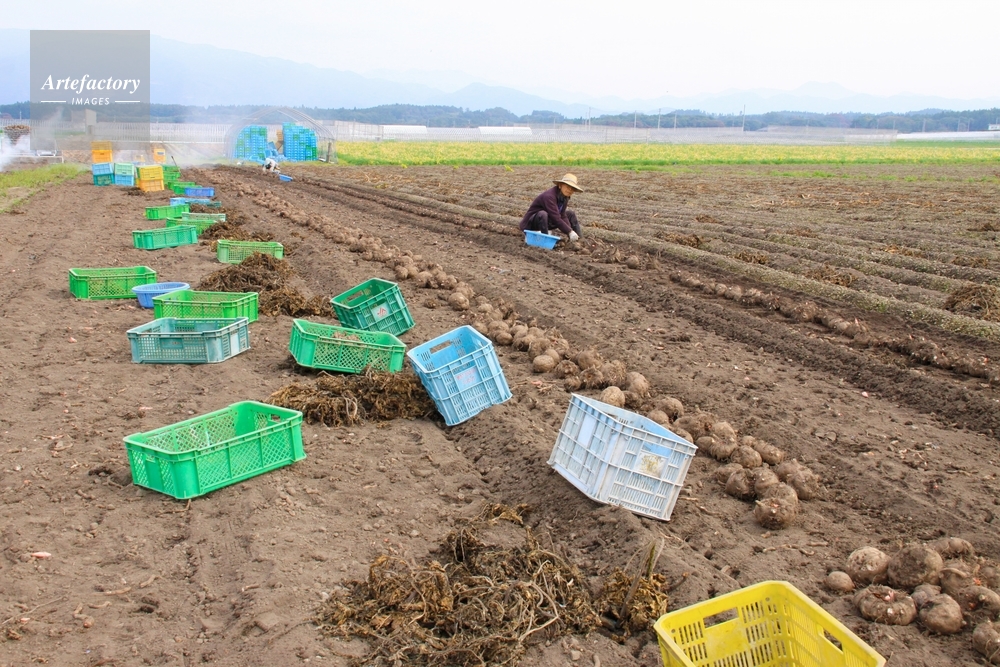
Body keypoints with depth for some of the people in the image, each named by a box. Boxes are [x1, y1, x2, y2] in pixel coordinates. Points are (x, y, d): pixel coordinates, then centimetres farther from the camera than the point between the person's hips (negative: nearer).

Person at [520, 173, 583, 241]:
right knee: (543, 214, -40)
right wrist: (570, 232, -34)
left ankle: (578, 240, 5)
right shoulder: (549, 196, -29)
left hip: (546, 223, 9)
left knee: (571, 213, 8)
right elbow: (555, 218, -34)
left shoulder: (565, 197, -2)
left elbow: (563, 216, -4)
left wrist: (570, 230, -18)